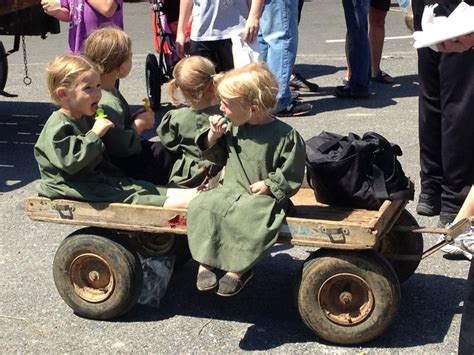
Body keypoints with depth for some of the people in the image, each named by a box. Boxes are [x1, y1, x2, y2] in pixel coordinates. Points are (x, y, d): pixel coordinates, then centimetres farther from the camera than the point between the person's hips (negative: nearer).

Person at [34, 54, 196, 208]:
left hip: (99, 178, 9)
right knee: (128, 197, -22)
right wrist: (94, 134, -26)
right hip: (76, 186, -9)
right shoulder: (58, 127, -16)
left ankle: (191, 194, -15)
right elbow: (71, 162, -29)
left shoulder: (86, 119, 15)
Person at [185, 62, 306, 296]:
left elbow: (290, 177, -7)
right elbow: (217, 157, 16)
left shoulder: (286, 136, -13)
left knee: (249, 219, -34)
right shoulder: (231, 127, 5)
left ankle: (238, 269, -14)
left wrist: (268, 185, -17)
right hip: (229, 191, 6)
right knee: (200, 206, -18)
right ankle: (205, 263, -13)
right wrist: (213, 137, -2)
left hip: (262, 197, -5)